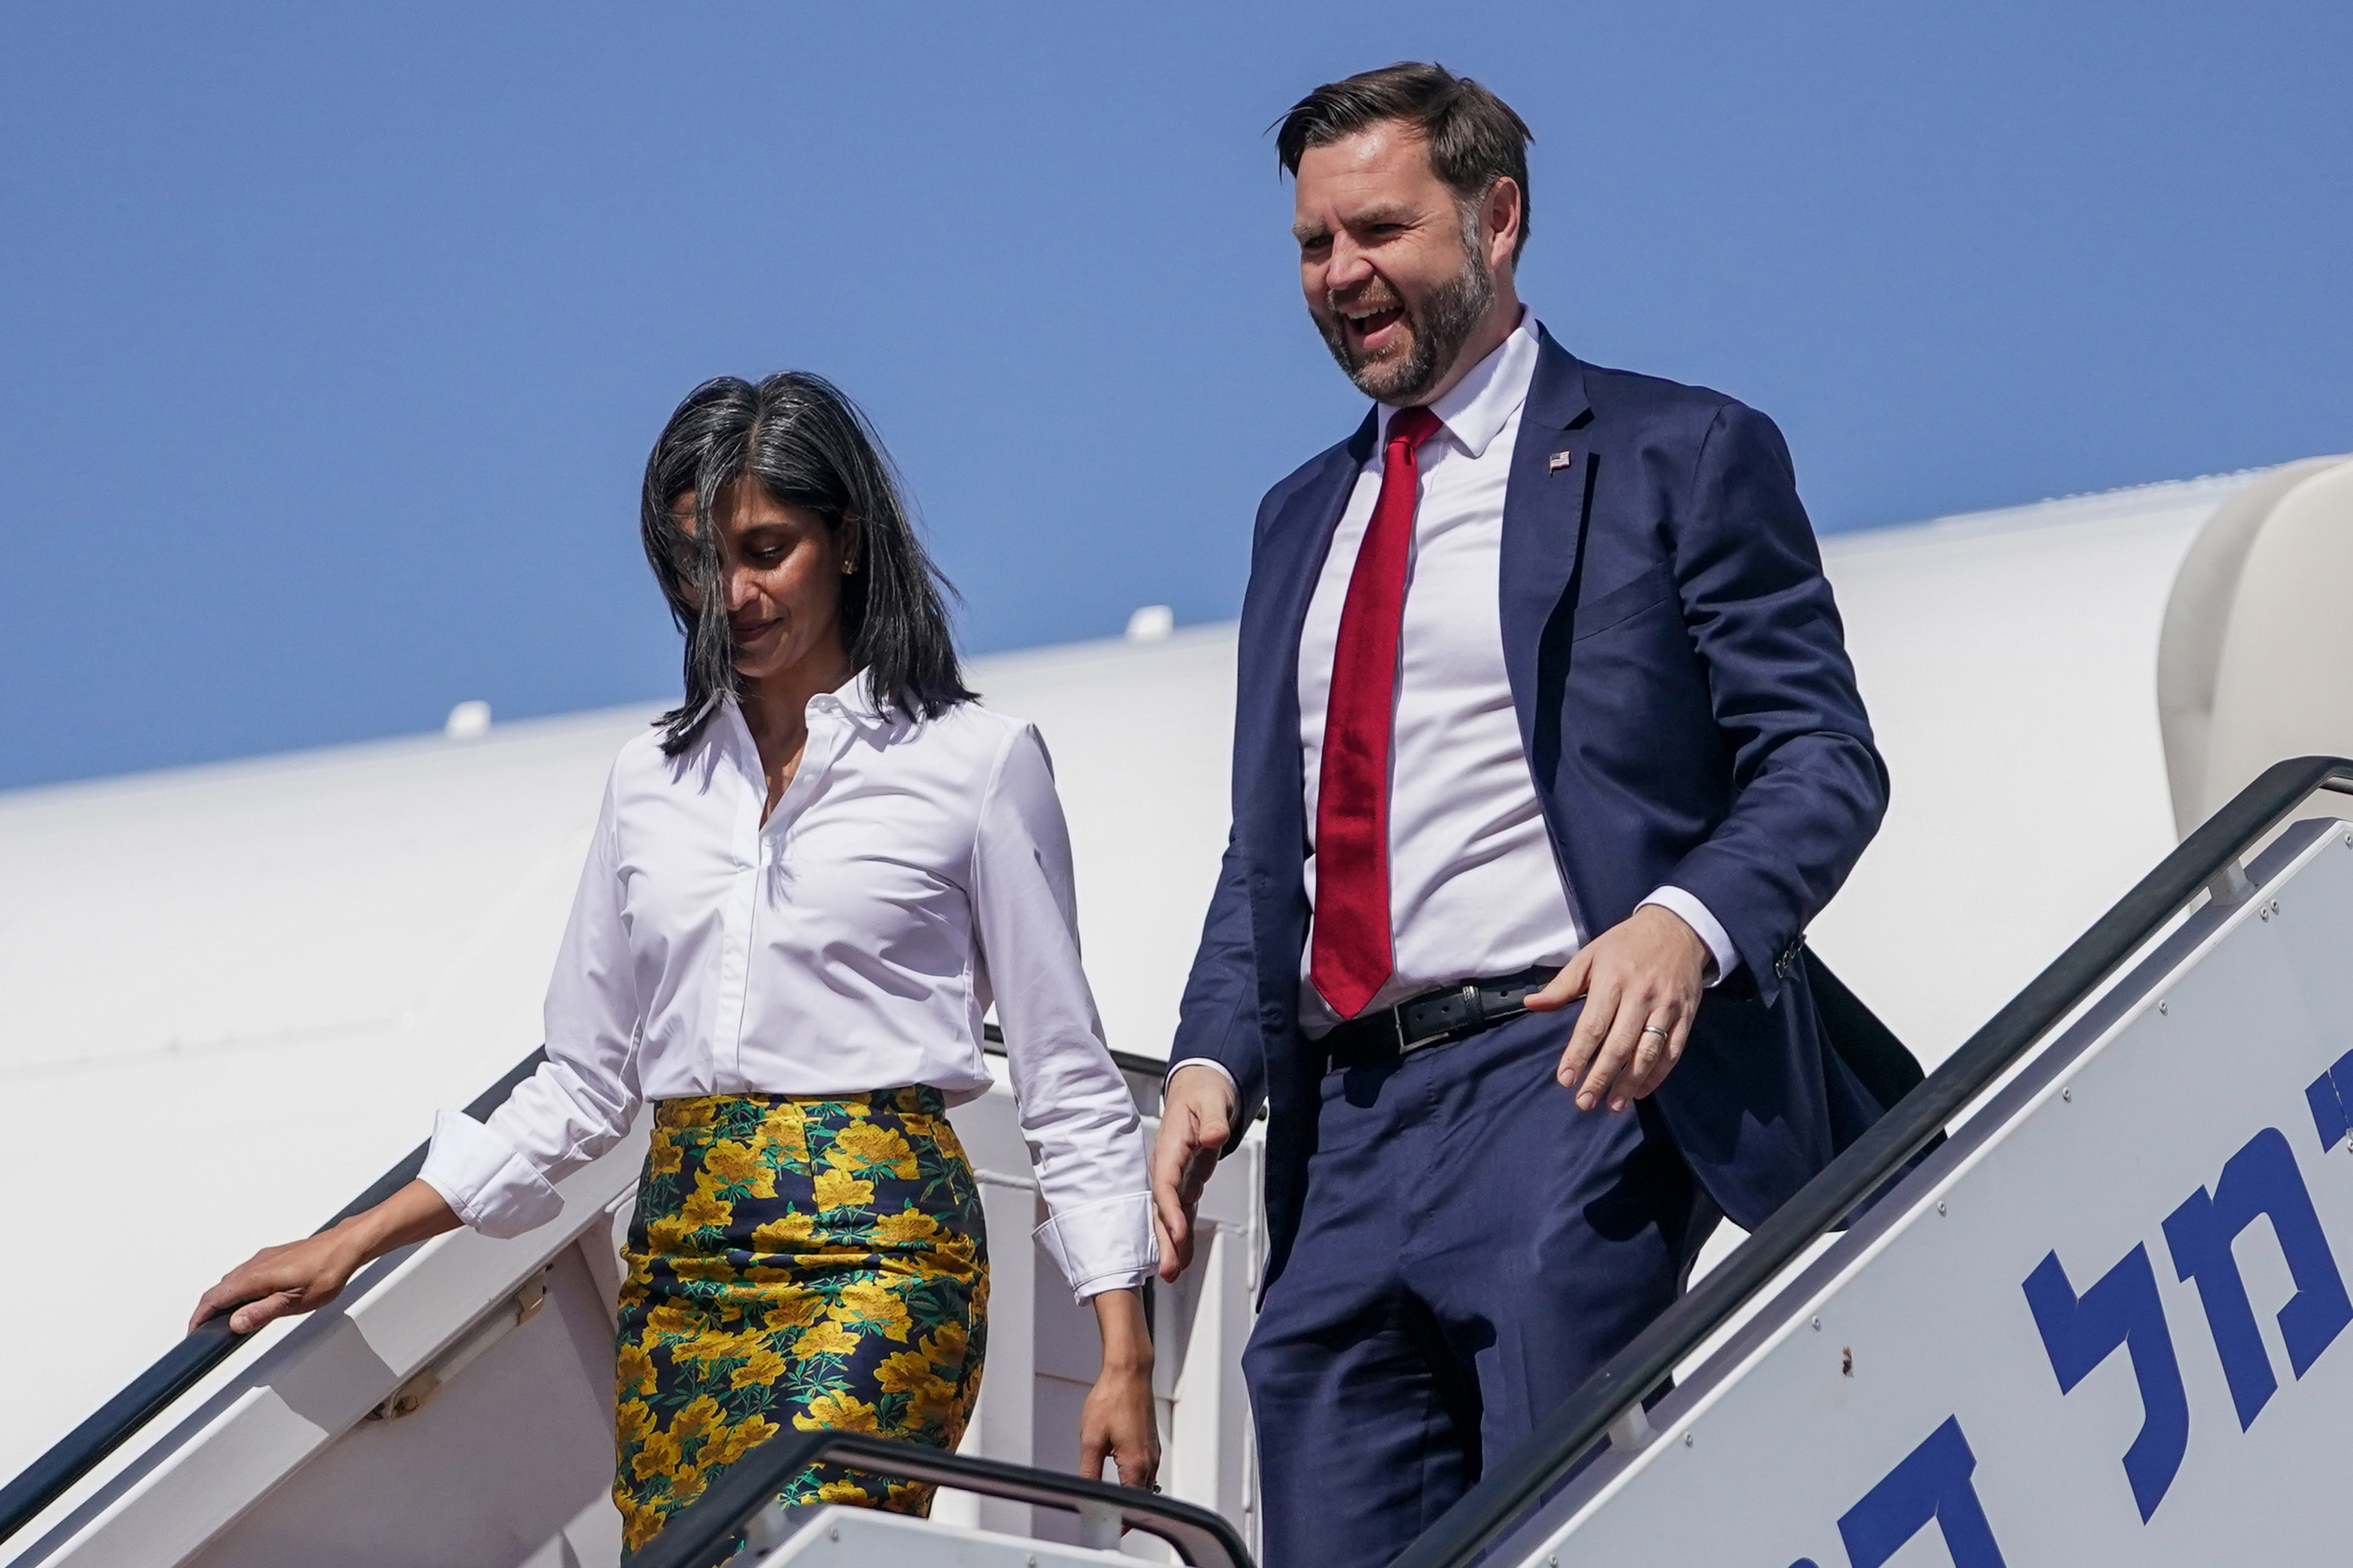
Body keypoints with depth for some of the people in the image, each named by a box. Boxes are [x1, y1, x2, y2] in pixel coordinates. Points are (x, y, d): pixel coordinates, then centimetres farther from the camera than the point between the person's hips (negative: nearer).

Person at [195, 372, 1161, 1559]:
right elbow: (583, 1084, 21)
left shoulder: (974, 764, 4)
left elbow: (1068, 1087, 4)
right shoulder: (651, 782, 17)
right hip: (681, 1267, 5)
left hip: (875, 1247, -5)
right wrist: (350, 1246, 15)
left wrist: (1124, 1358, -3)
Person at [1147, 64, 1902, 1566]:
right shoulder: (1303, 518, 24)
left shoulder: (1678, 456, 5)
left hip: (1565, 1071, -6)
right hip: (1348, 1129, 6)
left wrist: (1686, 922, -22)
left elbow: (1821, 753, -2)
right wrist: (1213, 1059, 7)